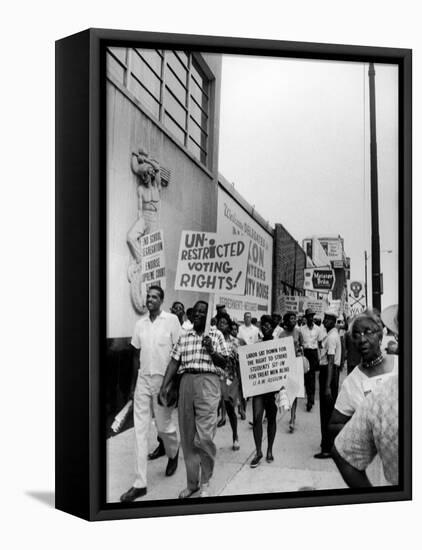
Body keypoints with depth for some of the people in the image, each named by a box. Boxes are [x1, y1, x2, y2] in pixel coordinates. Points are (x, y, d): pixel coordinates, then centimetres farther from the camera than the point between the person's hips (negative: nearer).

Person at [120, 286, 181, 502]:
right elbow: (137, 354, 13)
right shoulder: (140, 323, 8)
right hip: (143, 379, 4)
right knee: (140, 430, 0)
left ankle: (173, 452, 42)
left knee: (163, 425, 6)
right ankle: (140, 484, 4)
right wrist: (133, 383, 13)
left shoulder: (171, 320, -5)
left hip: (163, 379, -4)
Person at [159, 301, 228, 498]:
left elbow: (224, 363, 7)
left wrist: (211, 351, -11)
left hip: (208, 382, -3)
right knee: (187, 437, 6)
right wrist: (165, 386, 2)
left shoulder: (216, 335, 9)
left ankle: (205, 482, 9)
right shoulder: (183, 337, 16)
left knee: (204, 437, -10)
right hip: (186, 382, 4)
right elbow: (174, 362, 11)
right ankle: (192, 483, 19)